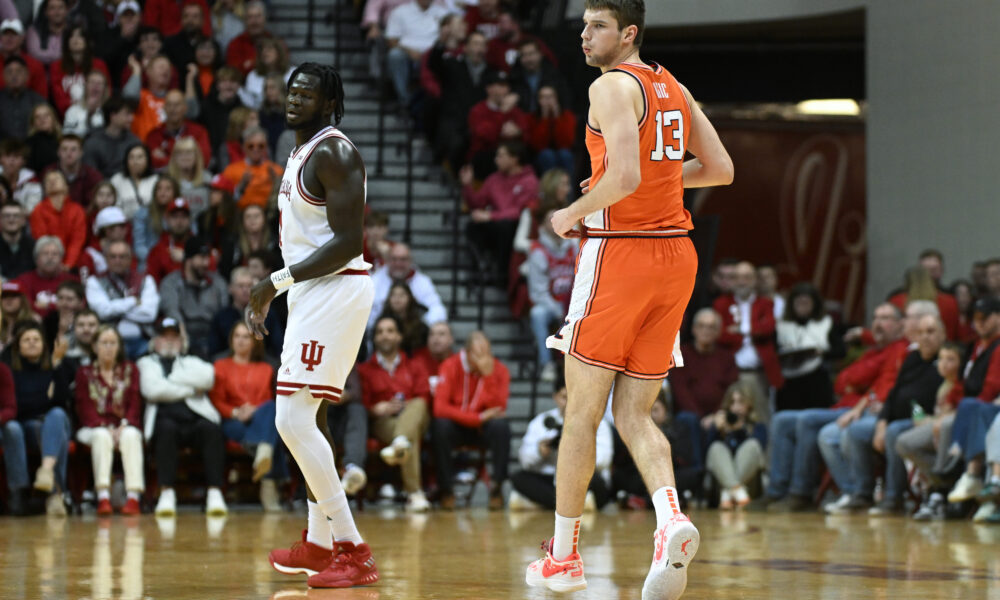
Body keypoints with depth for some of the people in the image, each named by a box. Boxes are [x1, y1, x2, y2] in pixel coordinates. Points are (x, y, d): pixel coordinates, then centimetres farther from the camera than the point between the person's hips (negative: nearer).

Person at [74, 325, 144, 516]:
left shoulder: (130, 370, 15)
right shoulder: (85, 373, 12)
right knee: (102, 436, -36)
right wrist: (105, 427, -16)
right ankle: (103, 498, -50)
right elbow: (85, 408, 1)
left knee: (131, 436, -34)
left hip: (124, 426, 1)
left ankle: (133, 497, -48)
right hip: (94, 427, -1)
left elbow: (135, 405, 6)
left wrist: (124, 426, -13)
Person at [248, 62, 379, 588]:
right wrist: (268, 293, 20)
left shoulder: (333, 152, -14)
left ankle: (354, 553, -16)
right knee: (306, 416, 17)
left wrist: (278, 281, -19)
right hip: (313, 291, 11)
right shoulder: (301, 153, 18)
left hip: (336, 289, -11)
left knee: (293, 419, -16)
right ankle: (319, 543, 28)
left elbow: (348, 242, -21)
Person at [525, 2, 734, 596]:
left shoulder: (613, 86, -10)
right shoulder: (673, 88, 14)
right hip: (677, 256, 7)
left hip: (621, 252, -7)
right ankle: (671, 516, -19)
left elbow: (625, 177, -22)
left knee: (583, 413, 4)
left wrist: (574, 212, -6)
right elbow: (721, 170, 16)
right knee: (634, 415, 8)